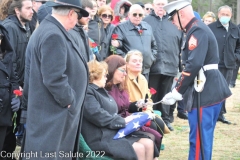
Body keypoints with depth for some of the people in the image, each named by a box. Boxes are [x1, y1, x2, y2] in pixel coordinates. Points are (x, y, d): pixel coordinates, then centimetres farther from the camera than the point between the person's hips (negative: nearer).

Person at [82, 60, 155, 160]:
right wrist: (123, 121, -10)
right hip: (101, 139, -11)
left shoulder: (101, 91, 22)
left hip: (115, 133, 11)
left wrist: (125, 120, 2)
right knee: (139, 149, -24)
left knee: (148, 143, -5)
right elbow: (99, 117, -21)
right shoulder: (87, 92, -12)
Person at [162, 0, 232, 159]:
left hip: (204, 92, -10)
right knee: (204, 137, 17)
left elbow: (193, 65, -24)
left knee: (199, 139, -5)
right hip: (211, 89, 10)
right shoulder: (198, 29, 16)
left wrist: (177, 91, -17)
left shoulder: (197, 31, -15)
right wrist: (180, 89, 11)